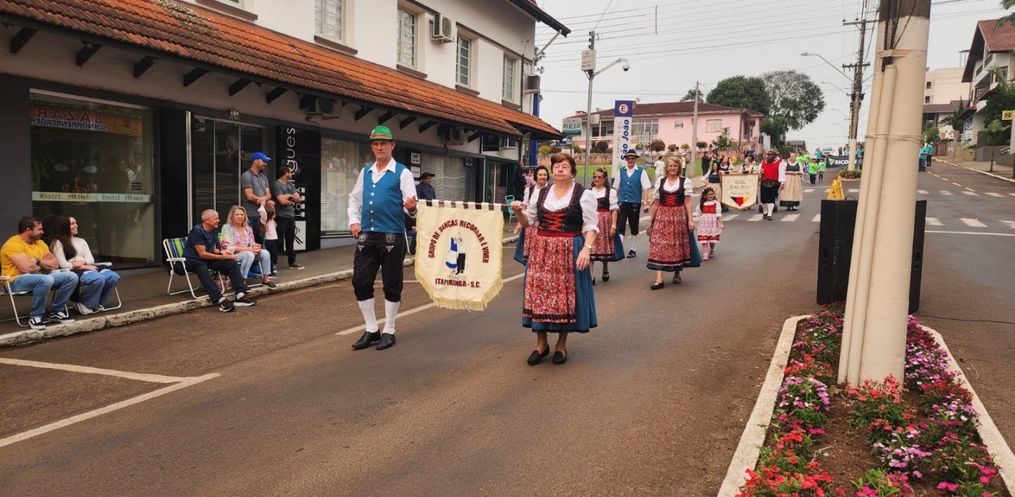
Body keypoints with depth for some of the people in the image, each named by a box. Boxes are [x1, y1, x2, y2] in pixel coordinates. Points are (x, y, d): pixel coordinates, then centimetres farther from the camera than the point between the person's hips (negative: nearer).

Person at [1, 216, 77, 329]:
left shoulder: (40, 243, 13)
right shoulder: (13, 244, -12)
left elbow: (55, 264, 8)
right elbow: (27, 268, -22)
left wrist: (38, 261, -9)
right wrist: (43, 263, -3)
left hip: (40, 277, 8)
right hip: (17, 280, -8)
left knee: (71, 277, -10)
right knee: (46, 279, -39)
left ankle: (56, 311, 2)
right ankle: (35, 316, -19)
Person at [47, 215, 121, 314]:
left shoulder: (81, 241, 24)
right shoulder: (57, 243, 2)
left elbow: (91, 260, 14)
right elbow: (63, 265, -9)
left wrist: (82, 262, -9)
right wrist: (86, 266, -12)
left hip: (87, 269, 7)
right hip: (72, 272, -7)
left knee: (114, 277, -21)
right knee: (98, 279, -36)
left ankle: (98, 304, -8)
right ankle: (85, 305, -15)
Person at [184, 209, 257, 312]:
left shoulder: (214, 230, 7)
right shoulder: (197, 231, -18)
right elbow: (202, 254, -21)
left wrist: (221, 251, -8)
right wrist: (222, 257, -19)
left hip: (207, 259, 8)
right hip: (192, 260, -8)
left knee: (231, 262, -11)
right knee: (202, 269, -40)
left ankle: (240, 295, -20)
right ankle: (221, 300, -50)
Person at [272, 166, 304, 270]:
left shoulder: (291, 184, 15)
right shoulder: (276, 185, -10)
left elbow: (298, 198, 8)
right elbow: (282, 201, -18)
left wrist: (288, 196, -8)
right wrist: (291, 197, -2)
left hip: (291, 216, 8)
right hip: (281, 217, -7)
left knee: (290, 240, 13)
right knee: (278, 241, -5)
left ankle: (292, 262, 21)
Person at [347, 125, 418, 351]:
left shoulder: (402, 173, -4)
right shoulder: (365, 172, 12)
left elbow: (411, 205, -11)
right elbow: (354, 198, 20)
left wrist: (411, 207, -34)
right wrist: (354, 221, 5)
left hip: (392, 237, -5)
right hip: (366, 236, 5)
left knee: (391, 285, 5)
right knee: (360, 282, 4)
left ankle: (389, 331, 19)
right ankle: (371, 330, 18)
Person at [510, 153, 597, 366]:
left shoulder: (584, 194, -1)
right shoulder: (541, 193, 11)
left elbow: (590, 227, -5)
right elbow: (527, 220, 16)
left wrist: (587, 249, -19)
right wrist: (518, 211, -5)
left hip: (569, 251, -3)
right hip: (542, 250, 3)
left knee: (565, 294, 1)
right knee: (539, 291, 2)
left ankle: (561, 345, 17)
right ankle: (541, 344, 16)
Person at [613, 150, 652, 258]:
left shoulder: (641, 172, -3)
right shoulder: (621, 171, 5)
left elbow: (646, 188, -6)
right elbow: (616, 188, 8)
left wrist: (645, 203, -12)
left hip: (635, 204, -1)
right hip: (622, 203, 1)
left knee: (634, 228, 10)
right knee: (620, 226, -5)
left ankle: (632, 249, 22)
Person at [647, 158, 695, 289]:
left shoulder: (685, 182, 2)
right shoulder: (660, 181, 8)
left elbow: (687, 202, -2)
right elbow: (656, 203, 10)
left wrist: (690, 219, -9)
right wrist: (651, 220, 9)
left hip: (679, 217, -1)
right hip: (662, 217, 1)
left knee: (678, 245, 8)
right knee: (659, 246, -8)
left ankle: (677, 274, 27)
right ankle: (659, 279, -11)